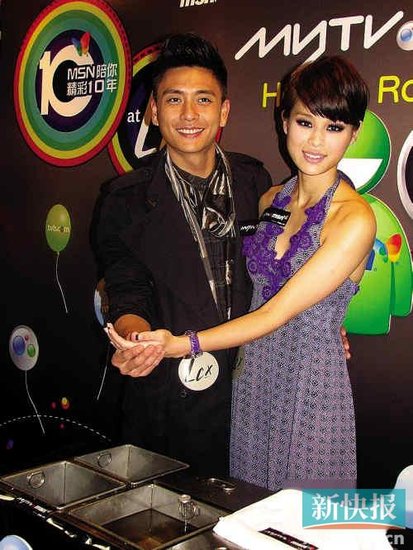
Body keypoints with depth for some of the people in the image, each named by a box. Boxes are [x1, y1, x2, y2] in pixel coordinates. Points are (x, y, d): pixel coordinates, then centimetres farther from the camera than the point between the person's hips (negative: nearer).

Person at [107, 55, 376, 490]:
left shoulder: (354, 219, -16)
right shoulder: (272, 198, 4)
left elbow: (276, 312, -20)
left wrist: (179, 345, -28)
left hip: (310, 391, -5)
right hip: (251, 379, 6)